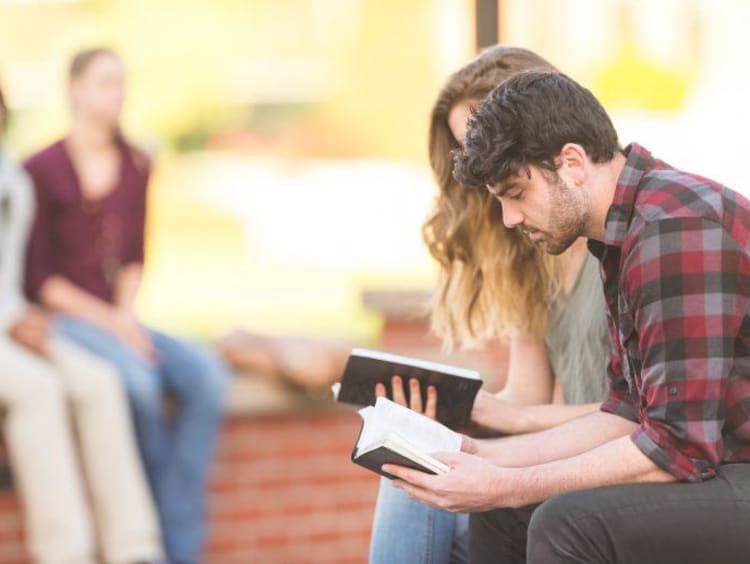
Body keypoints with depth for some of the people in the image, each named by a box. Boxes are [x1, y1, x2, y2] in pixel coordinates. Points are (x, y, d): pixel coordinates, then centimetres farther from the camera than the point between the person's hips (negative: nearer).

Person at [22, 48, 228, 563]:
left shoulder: (136, 166, 12)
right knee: (137, 377, -34)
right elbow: (37, 276, -6)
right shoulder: (42, 171, -4)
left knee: (206, 374, -22)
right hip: (61, 319, -5)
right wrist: (108, 321, -13)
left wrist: (126, 314, -4)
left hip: (118, 318, 5)